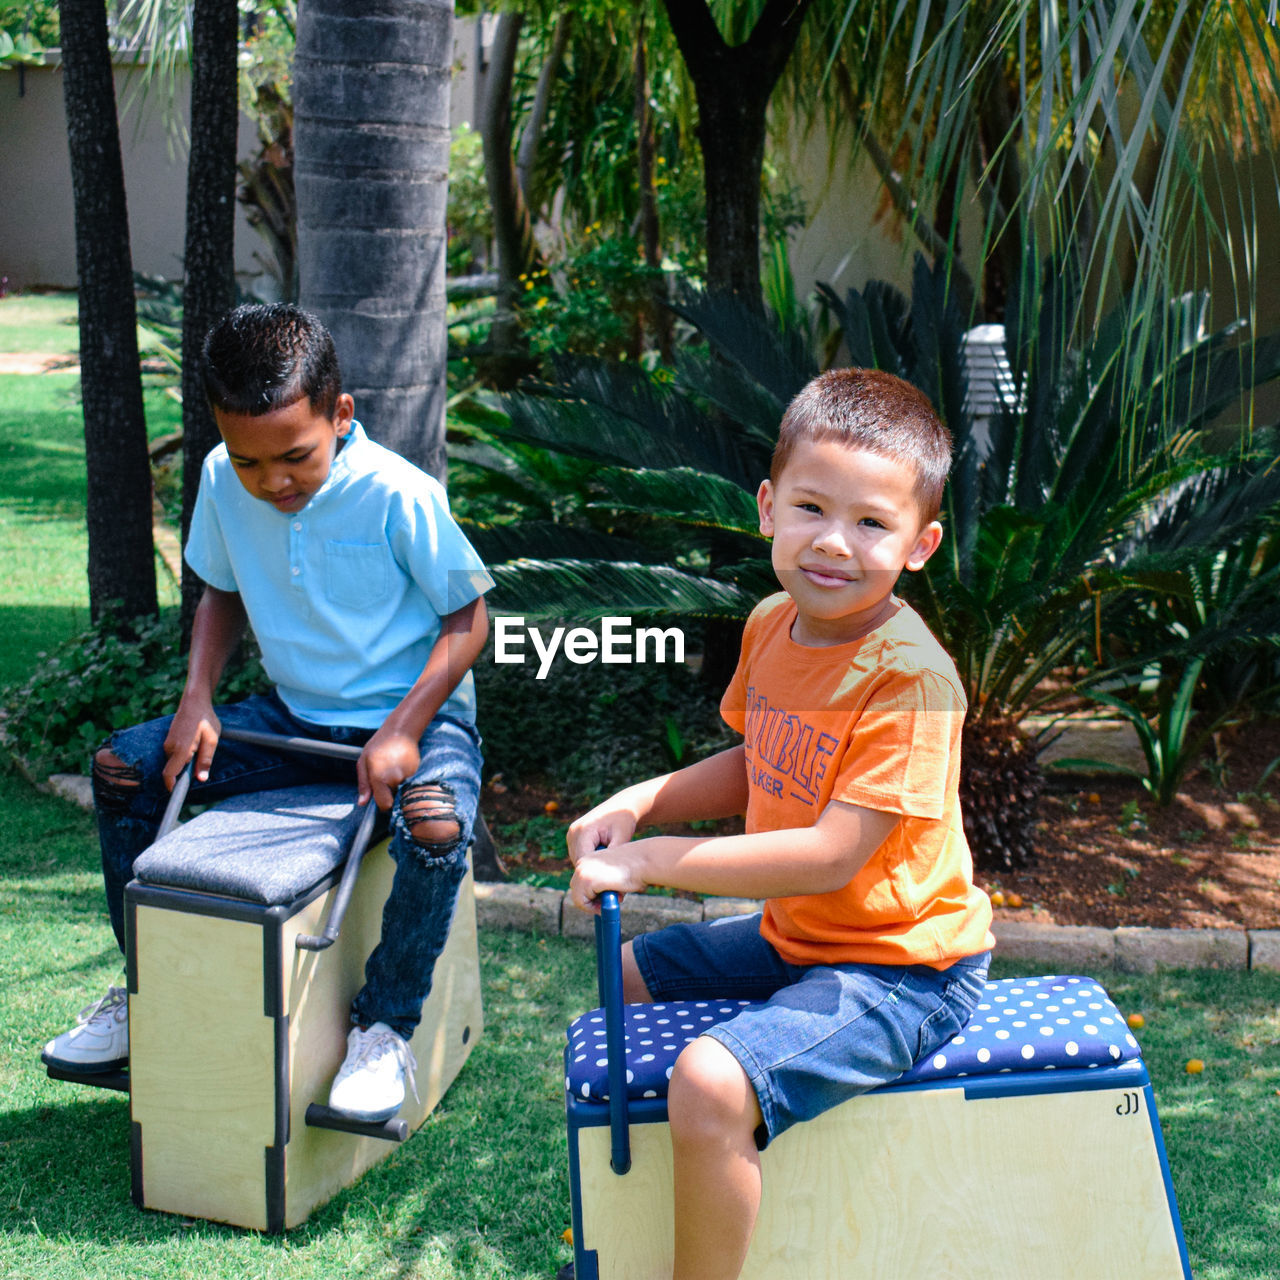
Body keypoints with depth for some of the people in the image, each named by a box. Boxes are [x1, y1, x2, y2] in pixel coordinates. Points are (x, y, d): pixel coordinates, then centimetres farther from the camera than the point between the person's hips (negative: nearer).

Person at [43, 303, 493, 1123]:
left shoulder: (398, 494, -22)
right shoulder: (223, 482, -6)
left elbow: (468, 618, -13)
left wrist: (402, 732, -24)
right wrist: (198, 699, -5)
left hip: (412, 714, -5)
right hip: (295, 717, 6)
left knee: (435, 824, -38)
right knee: (124, 766, -6)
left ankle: (386, 1025, -12)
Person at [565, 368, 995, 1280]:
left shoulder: (910, 677, -27)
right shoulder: (775, 624, -1)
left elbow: (829, 857, -30)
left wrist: (653, 858, -24)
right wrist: (640, 802, 0)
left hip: (898, 969, -9)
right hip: (793, 936, 9)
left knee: (708, 1084, -29)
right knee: (629, 975, 23)